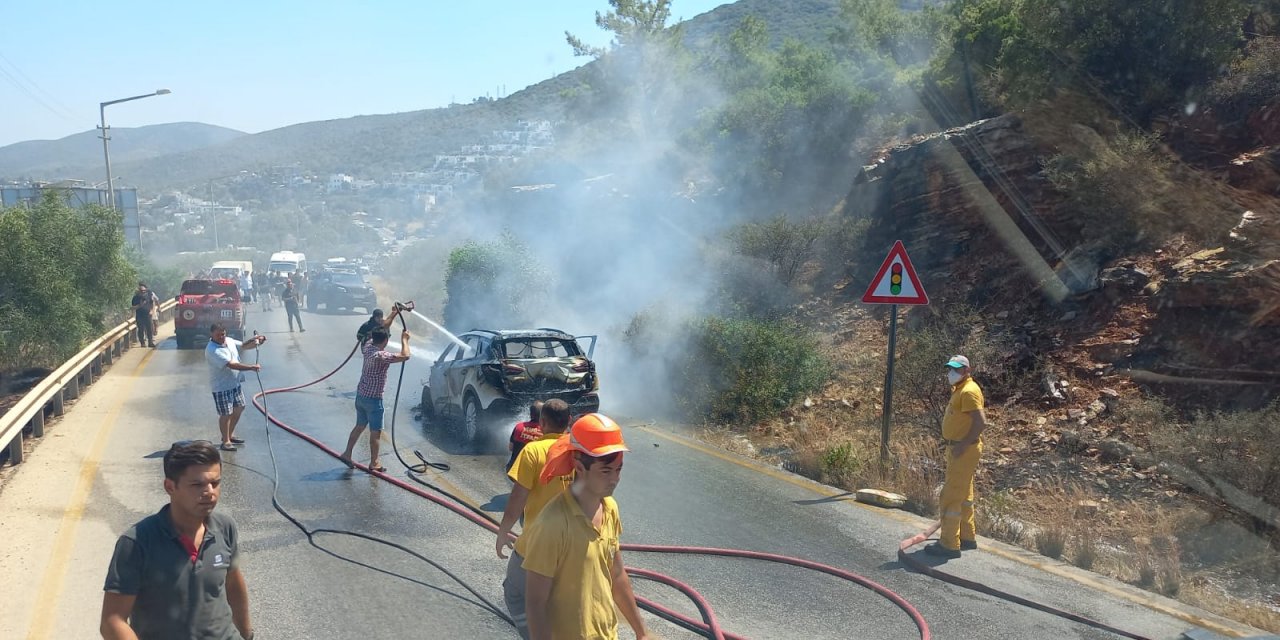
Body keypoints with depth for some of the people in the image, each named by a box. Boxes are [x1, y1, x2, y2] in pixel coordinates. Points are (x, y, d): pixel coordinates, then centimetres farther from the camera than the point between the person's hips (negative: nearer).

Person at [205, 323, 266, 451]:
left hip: (235, 383, 9)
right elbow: (231, 365, -33)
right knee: (226, 414, -1)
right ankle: (226, 441, 15)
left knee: (239, 408, 18)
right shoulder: (212, 350, -25)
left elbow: (244, 346, 16)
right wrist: (251, 367, -38)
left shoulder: (229, 341, 1)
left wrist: (254, 341, -5)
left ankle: (230, 435, 36)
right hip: (222, 387, -9)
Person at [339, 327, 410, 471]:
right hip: (373, 399, -8)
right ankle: (374, 463, 12)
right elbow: (405, 356, -28)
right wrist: (404, 339, -12)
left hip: (360, 395, 8)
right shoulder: (381, 356, -24)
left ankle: (347, 453, 27)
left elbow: (381, 330, 16)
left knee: (359, 426, 23)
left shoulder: (368, 348, 0)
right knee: (376, 432, 4)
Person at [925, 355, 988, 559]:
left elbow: (981, 421, -26)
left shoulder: (969, 391, -18)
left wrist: (963, 445, -25)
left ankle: (949, 544, -2)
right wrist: (959, 445, 16)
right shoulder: (959, 389, 13)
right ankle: (967, 537, 31)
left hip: (964, 450, -11)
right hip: (958, 448, 11)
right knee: (963, 495, 20)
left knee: (951, 497, -7)